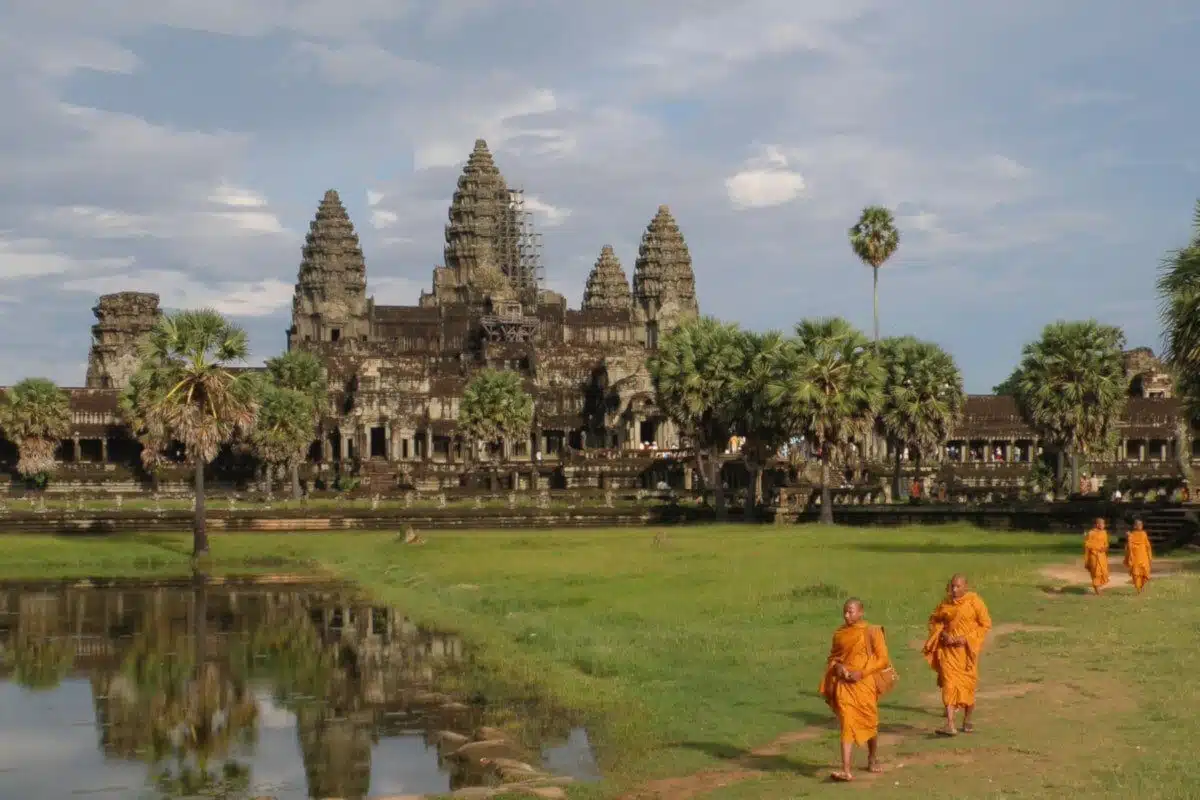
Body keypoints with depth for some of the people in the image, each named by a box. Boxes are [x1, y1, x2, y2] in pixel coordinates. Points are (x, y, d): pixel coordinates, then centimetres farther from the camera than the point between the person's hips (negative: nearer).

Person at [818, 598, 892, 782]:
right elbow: (832, 657, 17)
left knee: (869, 723, 13)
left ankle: (873, 759, 39)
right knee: (847, 724, -9)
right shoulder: (839, 633, 5)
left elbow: (883, 659, -7)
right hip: (844, 684, 2)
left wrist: (862, 672, -17)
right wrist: (836, 667, -5)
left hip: (864, 683, -2)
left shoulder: (871, 632, -6)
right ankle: (846, 770, -16)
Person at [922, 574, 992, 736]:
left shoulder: (974, 601, -7)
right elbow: (934, 620, 15)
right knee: (949, 684, -10)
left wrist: (967, 638, -14)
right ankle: (950, 725, -16)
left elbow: (986, 624, -5)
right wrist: (943, 634, -4)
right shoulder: (946, 602, 3)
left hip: (967, 648, -2)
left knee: (967, 685, 8)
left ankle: (967, 721, 29)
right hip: (949, 648, 2)